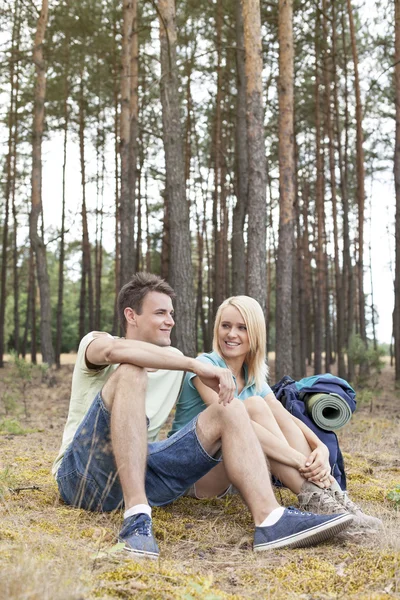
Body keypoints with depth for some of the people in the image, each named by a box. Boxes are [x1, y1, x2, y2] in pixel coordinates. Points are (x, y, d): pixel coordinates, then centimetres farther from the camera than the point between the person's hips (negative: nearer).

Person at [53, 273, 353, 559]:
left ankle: (271, 520, -31)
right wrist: (196, 365, -30)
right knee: (130, 372, -27)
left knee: (230, 410, -8)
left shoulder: (175, 360, 19)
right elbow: (115, 350, -25)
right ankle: (136, 517, -40)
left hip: (144, 473, 5)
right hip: (84, 473, -5)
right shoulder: (95, 341, 1)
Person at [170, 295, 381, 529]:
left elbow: (286, 418, -6)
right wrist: (301, 461, -37)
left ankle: (333, 497, -29)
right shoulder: (204, 366, -15)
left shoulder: (255, 378, 8)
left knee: (278, 413, -17)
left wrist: (321, 448, -28)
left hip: (231, 478, 6)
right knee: (254, 406, -28)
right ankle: (314, 498, -36)